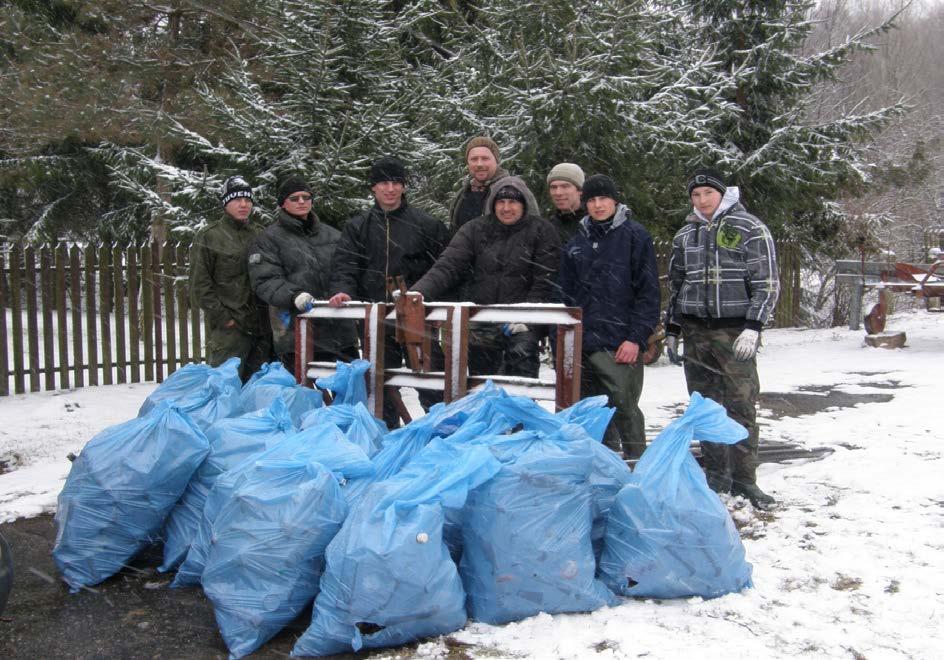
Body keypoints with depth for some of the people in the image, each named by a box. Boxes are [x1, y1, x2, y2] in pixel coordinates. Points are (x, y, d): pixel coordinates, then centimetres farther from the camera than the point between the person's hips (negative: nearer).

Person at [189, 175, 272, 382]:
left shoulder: (261, 234, 14)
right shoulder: (208, 237, -1)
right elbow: (200, 286, -4)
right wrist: (223, 317, -9)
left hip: (262, 327, 5)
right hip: (229, 328, -5)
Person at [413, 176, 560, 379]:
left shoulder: (541, 231, 0)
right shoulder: (475, 229, 5)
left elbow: (544, 281, -2)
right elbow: (448, 266, -5)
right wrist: (418, 292, -21)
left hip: (521, 325, -3)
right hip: (482, 321, 3)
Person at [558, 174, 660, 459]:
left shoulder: (635, 235, 1)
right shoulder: (578, 241, 15)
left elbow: (648, 291, -4)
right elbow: (567, 294, 17)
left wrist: (636, 338, -12)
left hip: (620, 345, -5)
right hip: (584, 343, 5)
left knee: (625, 409, -5)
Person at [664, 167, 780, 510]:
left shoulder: (750, 228, 0)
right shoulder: (685, 234, 15)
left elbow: (767, 283, -4)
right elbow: (676, 285, 21)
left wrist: (753, 327, -15)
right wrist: (672, 330, 15)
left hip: (735, 331, -4)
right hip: (695, 332, 5)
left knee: (742, 406, -5)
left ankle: (744, 479, 4)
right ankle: (715, 474, 18)